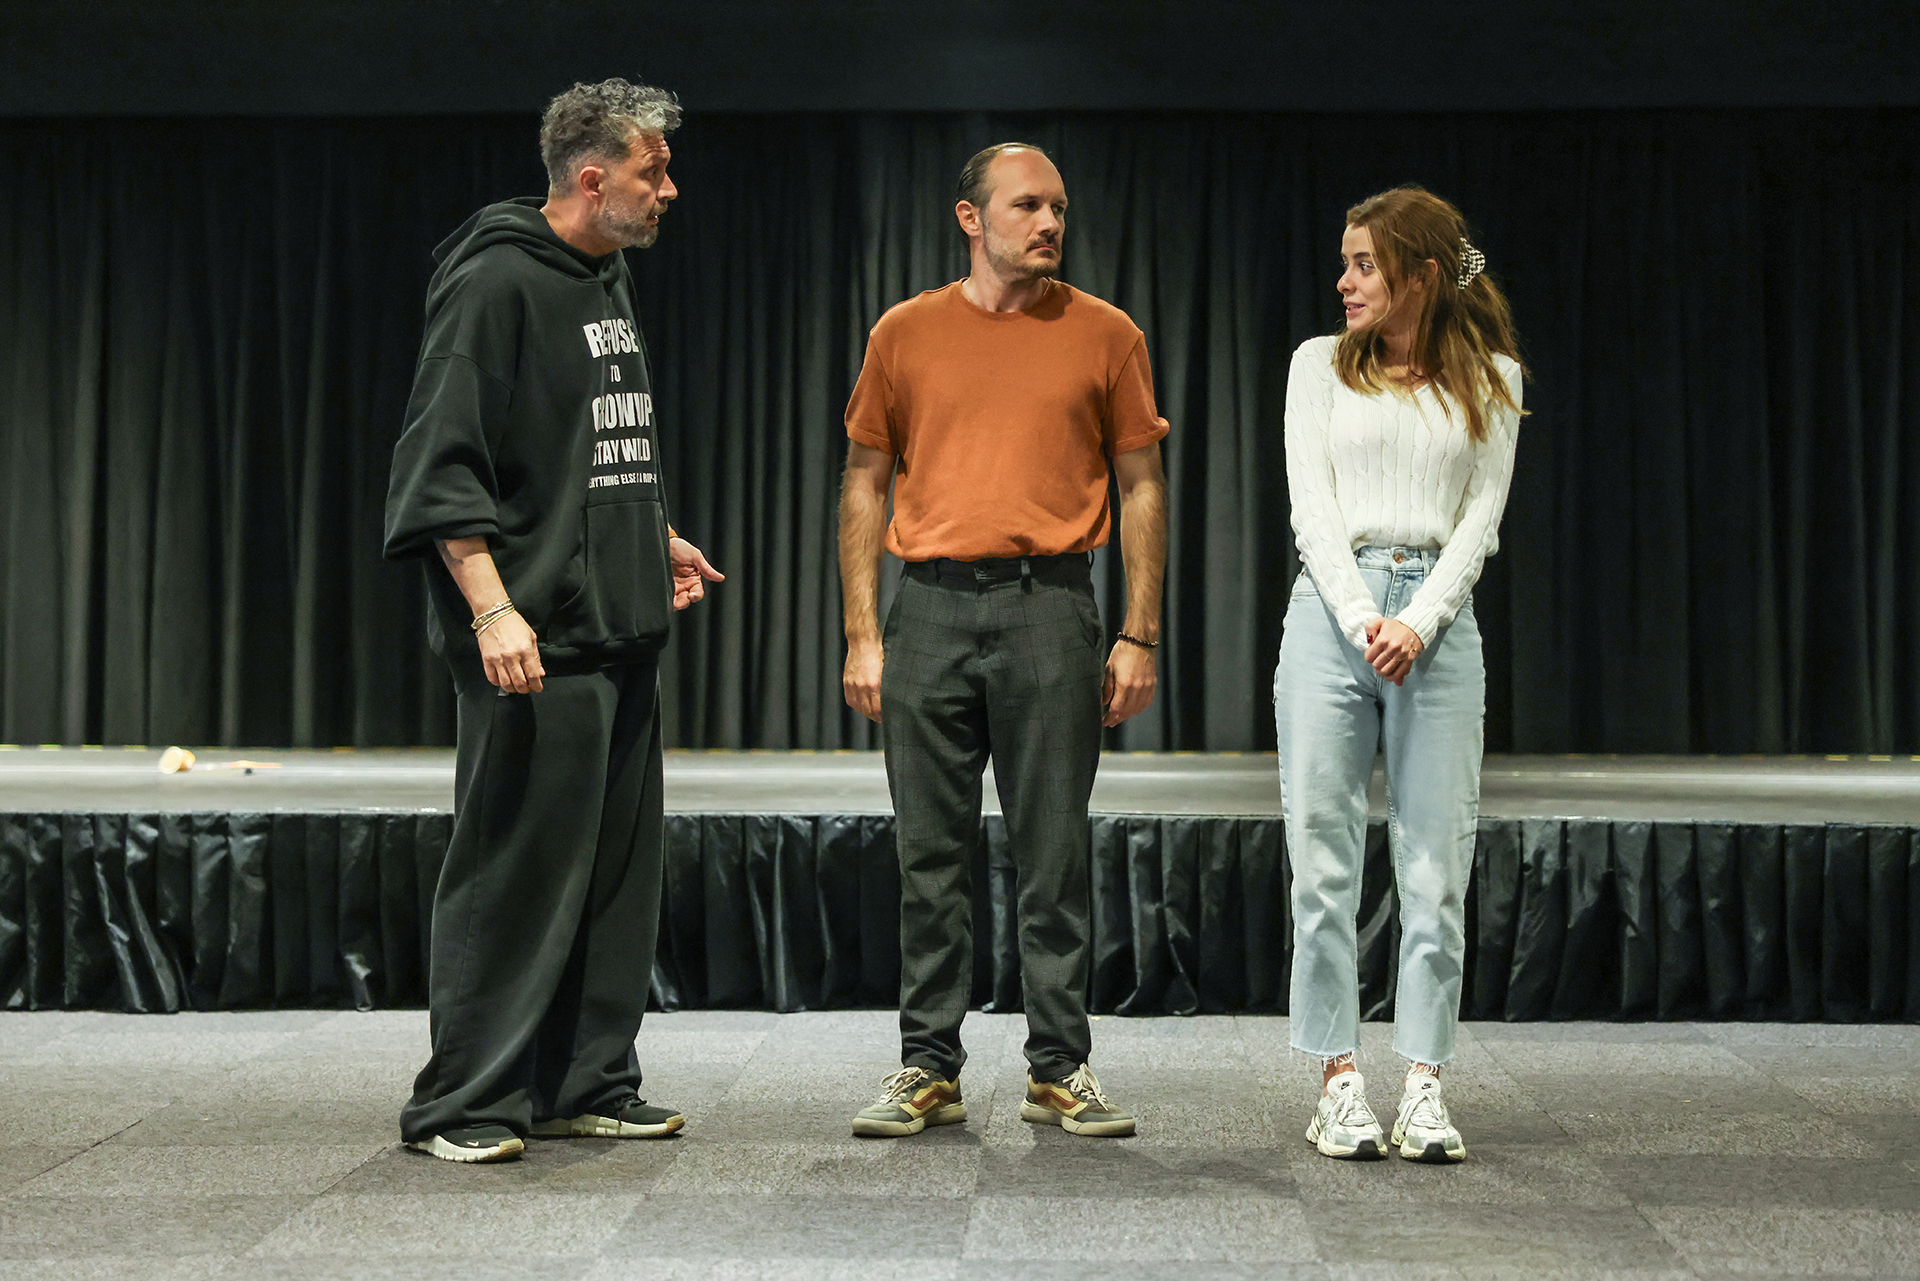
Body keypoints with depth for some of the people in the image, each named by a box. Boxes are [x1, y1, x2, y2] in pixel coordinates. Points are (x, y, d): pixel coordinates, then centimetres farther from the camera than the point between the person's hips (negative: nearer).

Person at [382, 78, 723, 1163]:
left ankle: (590, 1084, 21)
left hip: (626, 629, 9)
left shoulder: (611, 281, 16)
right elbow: (442, 464, -17)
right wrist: (493, 609, -24)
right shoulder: (496, 283, -11)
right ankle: (465, 1105, 2)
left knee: (619, 869, 12)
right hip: (537, 639, -9)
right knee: (516, 870, -6)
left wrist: (657, 540, 23)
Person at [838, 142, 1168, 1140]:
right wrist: (862, 633, 3)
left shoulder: (1104, 335, 6)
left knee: (1054, 853, 1)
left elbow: (1141, 488, 7)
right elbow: (866, 485, 11)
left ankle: (1059, 1071, 11)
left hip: (1049, 608, -1)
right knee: (930, 853, 4)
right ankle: (929, 1068, 12)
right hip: (931, 608, 1)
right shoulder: (905, 334, 9)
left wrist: (1140, 636, 0)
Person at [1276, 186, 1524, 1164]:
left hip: (1439, 622, 0)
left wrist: (1417, 622, -10)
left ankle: (1424, 1086, 3)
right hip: (1330, 609, 0)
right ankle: (1339, 1081, 5)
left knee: (1436, 863, -2)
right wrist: (1361, 616, -11)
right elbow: (1311, 504, 2)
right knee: (1323, 856, -1)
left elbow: (1481, 516, 4)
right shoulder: (1321, 364, 10)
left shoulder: (1490, 378, 10)